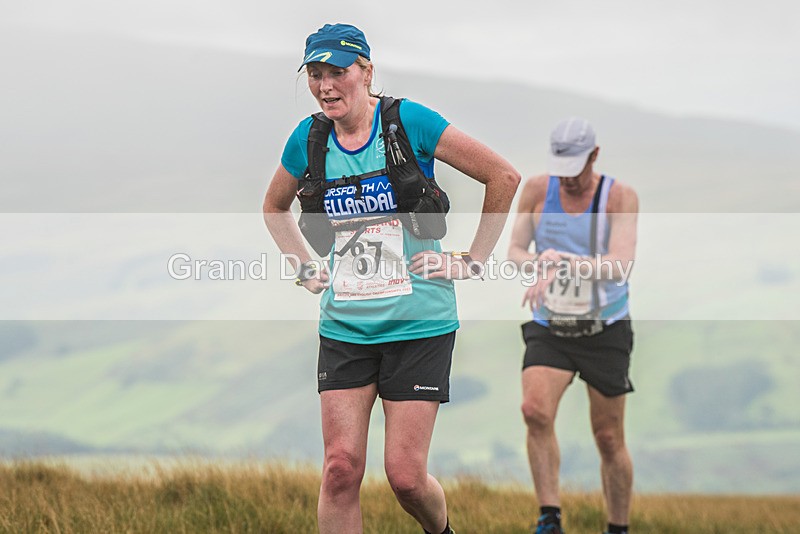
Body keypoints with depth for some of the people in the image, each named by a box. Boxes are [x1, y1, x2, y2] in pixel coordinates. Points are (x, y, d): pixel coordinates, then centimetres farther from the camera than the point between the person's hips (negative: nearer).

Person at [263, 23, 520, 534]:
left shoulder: (410, 122, -8)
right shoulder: (308, 141, 4)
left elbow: (504, 177, -3)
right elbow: (275, 207, 26)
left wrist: (473, 261, -3)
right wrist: (307, 269, 14)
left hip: (419, 324, -3)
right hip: (344, 327, 4)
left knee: (406, 475, -4)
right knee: (341, 468, -7)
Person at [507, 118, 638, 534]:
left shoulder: (620, 197, -10)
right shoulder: (537, 190, -2)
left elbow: (619, 266, -22)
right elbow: (514, 253, 0)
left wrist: (562, 262, -36)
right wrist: (540, 264, -23)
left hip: (605, 330, -1)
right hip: (549, 328, 1)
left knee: (609, 440, 3)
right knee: (536, 410, -24)